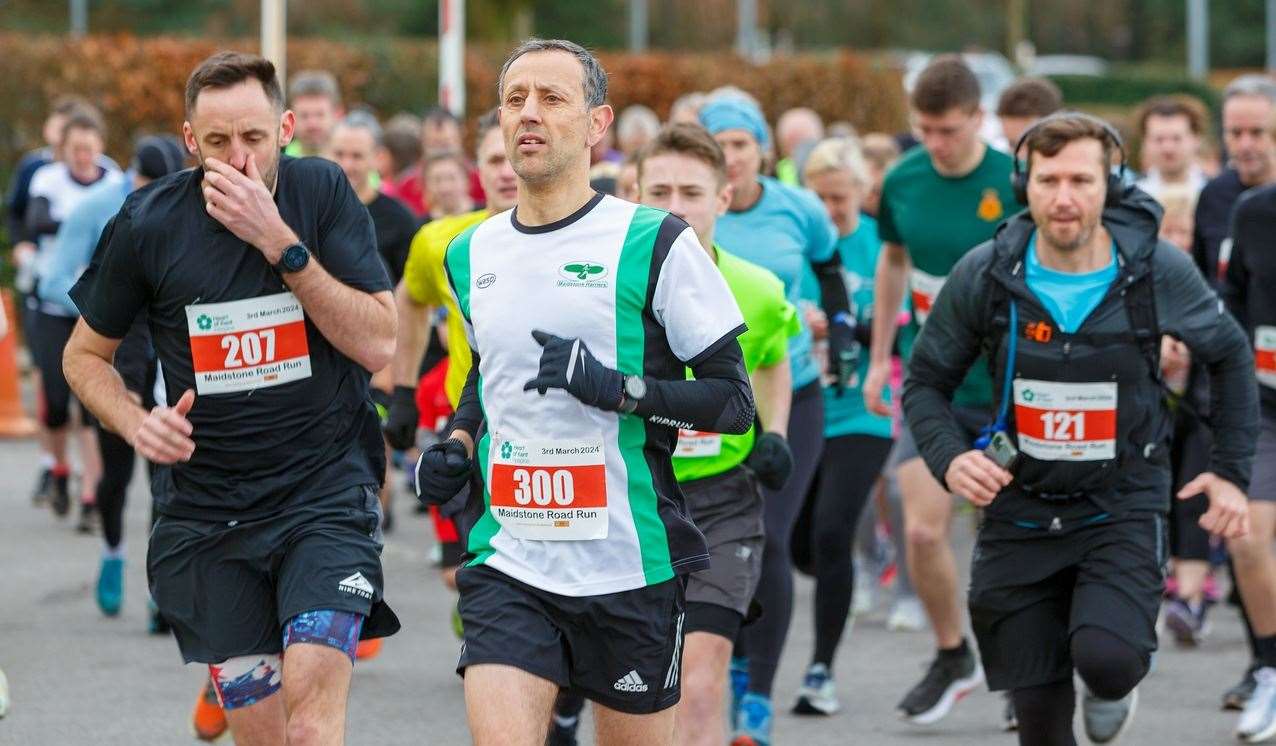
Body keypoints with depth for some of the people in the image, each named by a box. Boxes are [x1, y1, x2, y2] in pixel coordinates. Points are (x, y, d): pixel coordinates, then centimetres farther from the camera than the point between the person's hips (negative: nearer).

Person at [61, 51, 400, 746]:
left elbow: (377, 344, -10)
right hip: (206, 502, 1)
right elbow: (85, 354, 10)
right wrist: (136, 423, -9)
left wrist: (281, 244, -18)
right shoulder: (148, 223, -3)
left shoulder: (323, 192, -4)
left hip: (325, 487, -1)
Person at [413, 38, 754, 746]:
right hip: (508, 564, 3)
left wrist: (620, 389, -21)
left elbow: (734, 402, -6)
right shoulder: (472, 254, 10)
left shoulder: (654, 244, -6)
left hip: (630, 567, -3)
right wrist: (458, 442, 9)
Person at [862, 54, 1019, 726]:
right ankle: (952, 657, 14)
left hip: (1012, 390, -3)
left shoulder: (1017, 185, -14)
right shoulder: (903, 181, -1)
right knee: (922, 529, -9)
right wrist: (879, 356, 19)